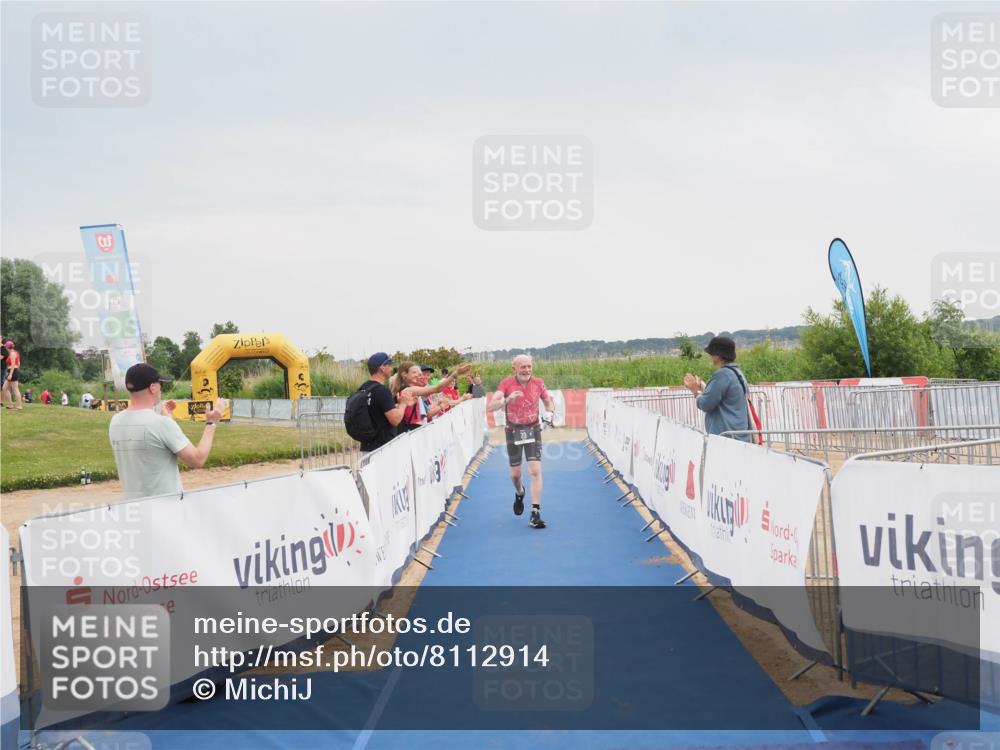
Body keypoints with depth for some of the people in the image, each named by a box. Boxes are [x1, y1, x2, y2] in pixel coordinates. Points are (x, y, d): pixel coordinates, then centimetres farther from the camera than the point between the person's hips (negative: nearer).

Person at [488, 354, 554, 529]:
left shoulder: (538, 383, -5)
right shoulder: (507, 383, -12)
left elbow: (549, 401, 12)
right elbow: (491, 406, -21)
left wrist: (549, 412, -10)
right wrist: (507, 400, -38)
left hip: (533, 429, 0)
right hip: (513, 431, 0)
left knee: (535, 471, -12)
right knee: (515, 473, 11)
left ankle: (535, 513, -10)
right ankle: (519, 493, 46)